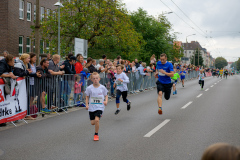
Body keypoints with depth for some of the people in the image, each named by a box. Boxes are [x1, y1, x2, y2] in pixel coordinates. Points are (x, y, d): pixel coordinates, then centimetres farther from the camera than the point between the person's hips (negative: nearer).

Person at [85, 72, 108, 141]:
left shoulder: (102, 87, -4)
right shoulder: (89, 88, -4)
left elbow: (106, 96, 7)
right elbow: (87, 97, 7)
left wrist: (106, 101, -12)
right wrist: (87, 104, -4)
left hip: (100, 107, -2)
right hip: (91, 107, 2)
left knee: (96, 120, -20)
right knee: (92, 123, 5)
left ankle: (96, 134, 1)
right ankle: (99, 116, 41)